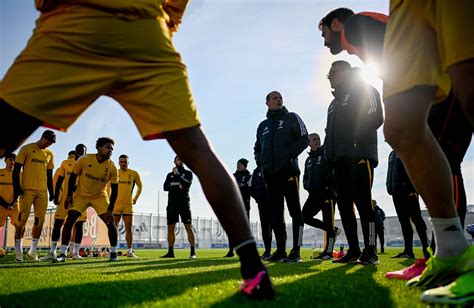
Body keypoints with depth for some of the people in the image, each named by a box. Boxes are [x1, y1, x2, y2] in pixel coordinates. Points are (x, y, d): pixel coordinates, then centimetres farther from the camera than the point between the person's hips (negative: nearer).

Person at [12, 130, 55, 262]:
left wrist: (51, 192, 13)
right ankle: (18, 251, 4)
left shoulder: (49, 154, 14)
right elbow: (16, 170, -2)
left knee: (40, 221, 2)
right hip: (27, 189, -4)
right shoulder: (27, 149, 0)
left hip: (43, 191, 5)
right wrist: (16, 188, -10)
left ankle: (33, 251, 11)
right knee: (22, 219, -4)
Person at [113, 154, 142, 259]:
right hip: (115, 204, 0)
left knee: (128, 228, 2)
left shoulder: (134, 174, 1)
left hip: (128, 205, 0)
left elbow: (139, 186, 15)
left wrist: (135, 198, 9)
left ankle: (129, 251, 8)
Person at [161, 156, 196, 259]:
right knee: (170, 228, 3)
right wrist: (177, 187, -9)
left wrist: (177, 175, -13)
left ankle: (193, 252, -9)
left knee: (189, 227, -8)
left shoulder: (188, 173, 9)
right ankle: (170, 252, 10)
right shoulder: (170, 175, 18)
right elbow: (165, 187, 3)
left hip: (184, 204, -4)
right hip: (172, 204, 4)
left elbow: (188, 184, -10)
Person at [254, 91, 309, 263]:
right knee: (276, 213, 5)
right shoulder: (263, 126, 22)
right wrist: (260, 162, 9)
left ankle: (296, 251, -5)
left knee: (294, 210, -6)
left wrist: (290, 155, -13)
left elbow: (304, 139, -1)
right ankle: (280, 250, 10)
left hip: (288, 171, -5)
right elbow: (257, 148, 28)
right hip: (270, 174, 5)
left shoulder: (291, 118, 9)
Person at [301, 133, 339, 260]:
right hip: (314, 193, 7)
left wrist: (327, 183, -20)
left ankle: (329, 251, 2)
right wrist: (307, 185, 5)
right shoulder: (308, 160, 21)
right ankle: (333, 230, 16)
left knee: (328, 221, -6)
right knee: (305, 216, 1)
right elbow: (305, 177, 26)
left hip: (327, 192, -7)